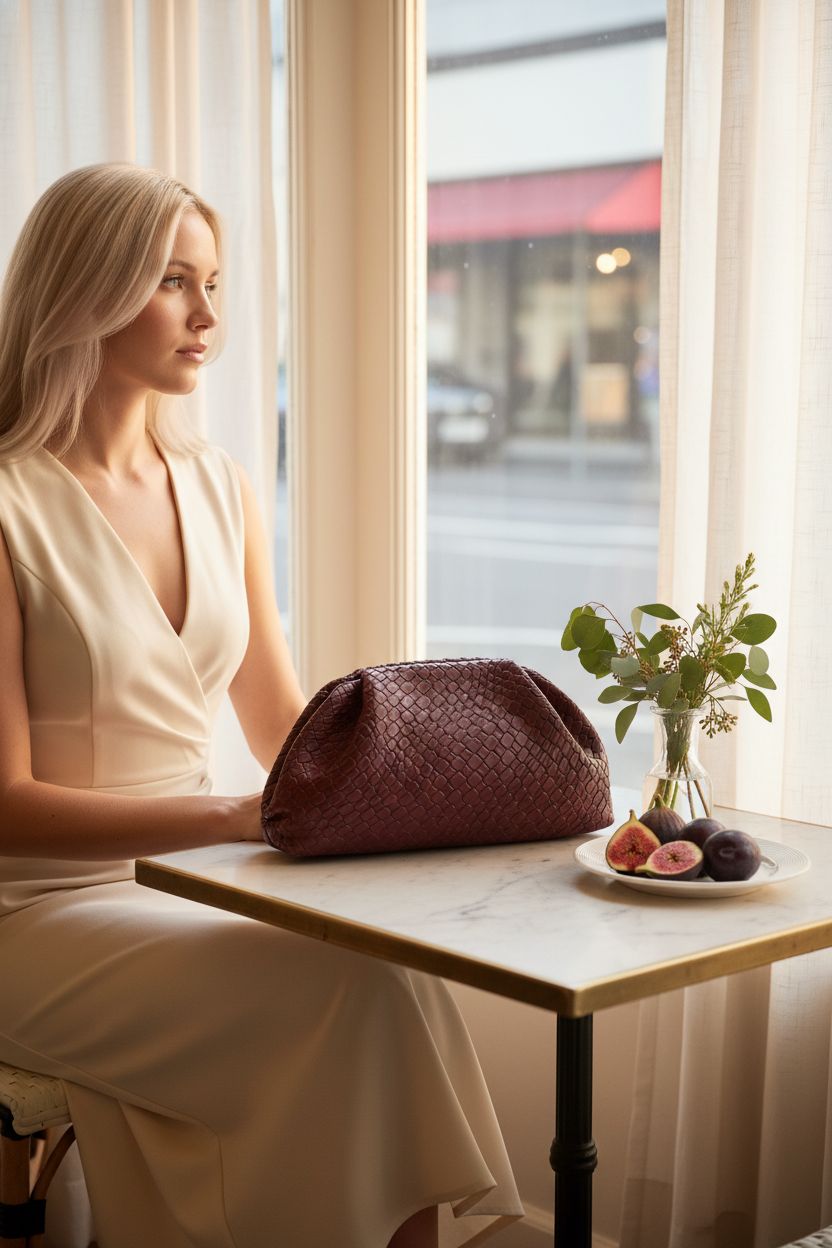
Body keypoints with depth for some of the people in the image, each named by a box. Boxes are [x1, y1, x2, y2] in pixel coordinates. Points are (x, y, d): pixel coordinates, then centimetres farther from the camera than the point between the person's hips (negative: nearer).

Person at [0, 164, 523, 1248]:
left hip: (187, 882, 5)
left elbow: (285, 725, 14)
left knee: (386, 982, -24)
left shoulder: (217, 488, 9)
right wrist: (232, 817, -25)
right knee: (365, 991, -25)